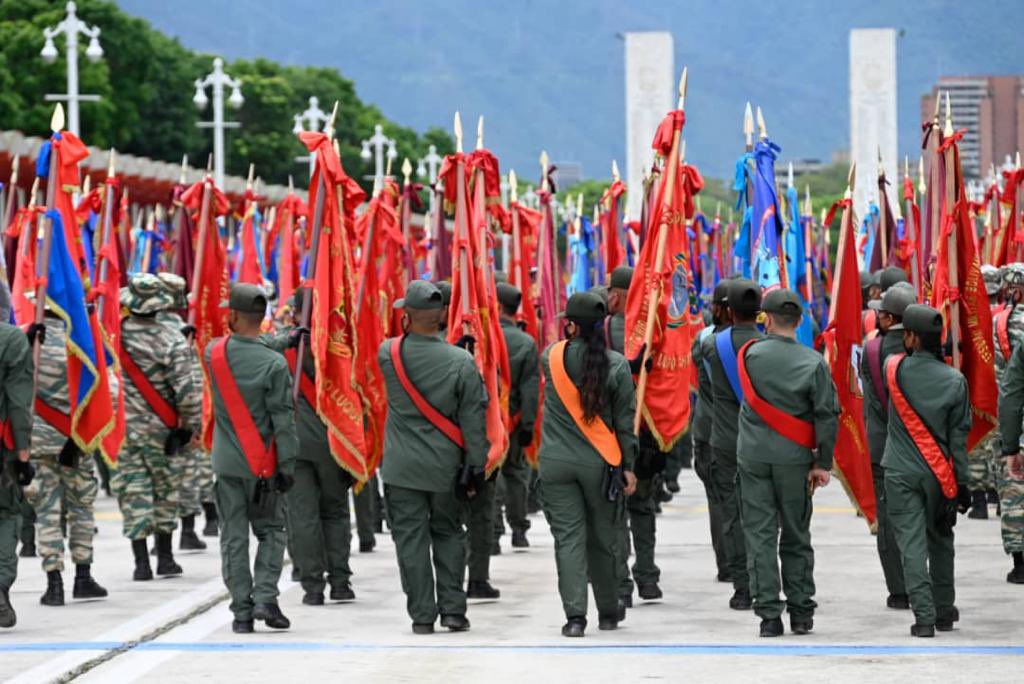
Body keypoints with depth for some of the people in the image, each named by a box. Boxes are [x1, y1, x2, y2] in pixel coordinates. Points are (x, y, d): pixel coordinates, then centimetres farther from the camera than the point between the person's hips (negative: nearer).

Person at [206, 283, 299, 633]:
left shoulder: (214, 352, -4)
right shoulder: (274, 363, -12)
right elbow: (283, 419, -12)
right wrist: (287, 464, -7)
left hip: (226, 461, 2)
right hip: (262, 464, -2)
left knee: (233, 538, 7)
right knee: (271, 531, 13)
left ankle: (242, 611, 6)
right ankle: (265, 597, -2)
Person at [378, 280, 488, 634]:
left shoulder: (389, 353, -10)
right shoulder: (461, 361, -11)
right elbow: (473, 418, -7)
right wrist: (476, 467, -2)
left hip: (401, 467, -1)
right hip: (445, 467, 1)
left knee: (411, 538, 4)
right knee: (448, 533, 16)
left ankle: (422, 615, 3)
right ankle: (453, 610, 13)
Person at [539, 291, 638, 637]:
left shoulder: (552, 357, -6)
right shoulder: (617, 365, -7)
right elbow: (625, 420, -3)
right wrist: (628, 466, 3)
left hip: (556, 463, 0)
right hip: (600, 465, 0)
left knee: (568, 538, 1)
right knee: (603, 538, 14)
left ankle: (575, 614, -10)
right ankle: (609, 611, 29)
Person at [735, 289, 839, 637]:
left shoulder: (751, 354, -6)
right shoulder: (814, 362, -6)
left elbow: (749, 399, 5)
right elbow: (828, 415, -6)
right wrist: (823, 462, -1)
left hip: (753, 455, -1)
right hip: (794, 460, 1)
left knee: (759, 536, 3)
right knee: (796, 536, 12)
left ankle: (768, 613, -1)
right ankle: (801, 612, 15)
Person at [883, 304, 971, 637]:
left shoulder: (895, 369, -9)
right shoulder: (955, 380, -6)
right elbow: (959, 436, -2)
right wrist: (961, 482, 4)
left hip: (900, 473, -2)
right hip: (938, 473, 2)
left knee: (912, 545, -1)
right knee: (941, 542, 18)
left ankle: (924, 616, -8)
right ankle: (944, 611, 27)